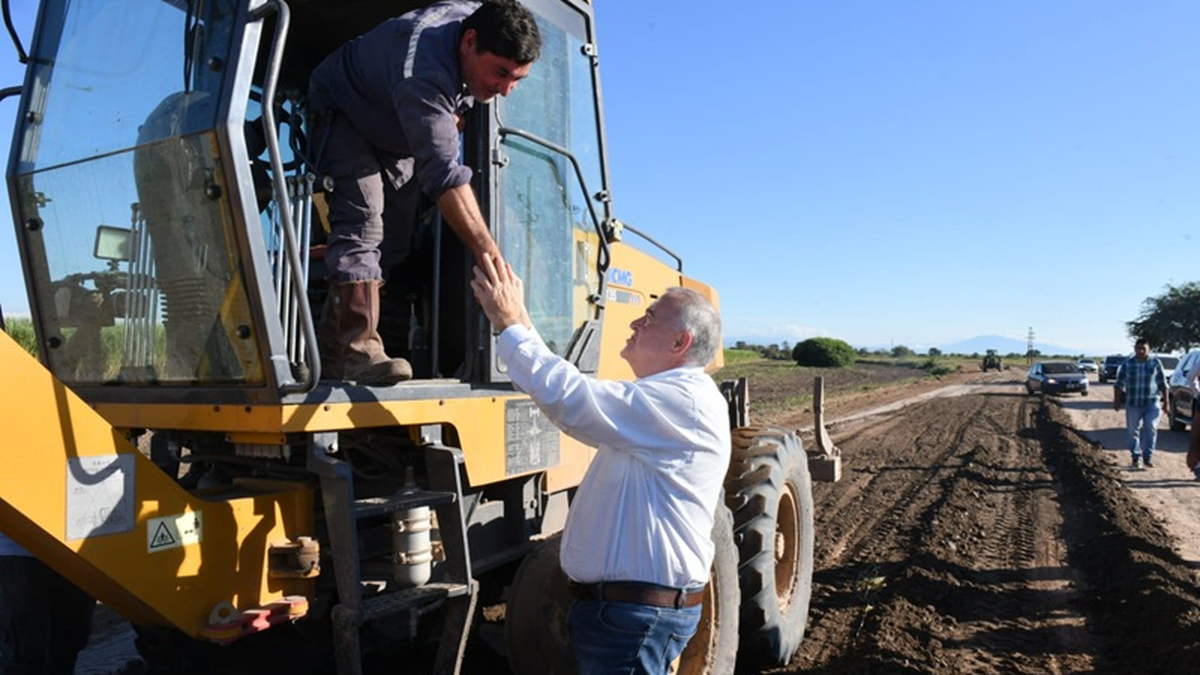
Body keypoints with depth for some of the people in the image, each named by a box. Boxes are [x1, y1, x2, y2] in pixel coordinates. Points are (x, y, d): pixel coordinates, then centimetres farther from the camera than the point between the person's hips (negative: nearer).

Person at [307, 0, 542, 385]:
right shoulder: (422, 76, -43)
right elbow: (443, 175, -51)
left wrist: (452, 116, -2)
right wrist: (492, 260, -57)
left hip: (397, 130, 8)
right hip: (342, 111, -7)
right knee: (361, 219, -26)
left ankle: (333, 349, 0)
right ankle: (358, 351, -30)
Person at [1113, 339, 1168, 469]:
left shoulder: (1155, 363, 2)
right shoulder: (1127, 364, 1)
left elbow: (1163, 384, 7)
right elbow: (1119, 384, 2)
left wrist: (1165, 402, 6)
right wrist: (1117, 401, -3)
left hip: (1152, 403, -1)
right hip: (1133, 403, 1)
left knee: (1150, 428, -10)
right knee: (1132, 431, 5)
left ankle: (1148, 457, -1)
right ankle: (1135, 457, 18)